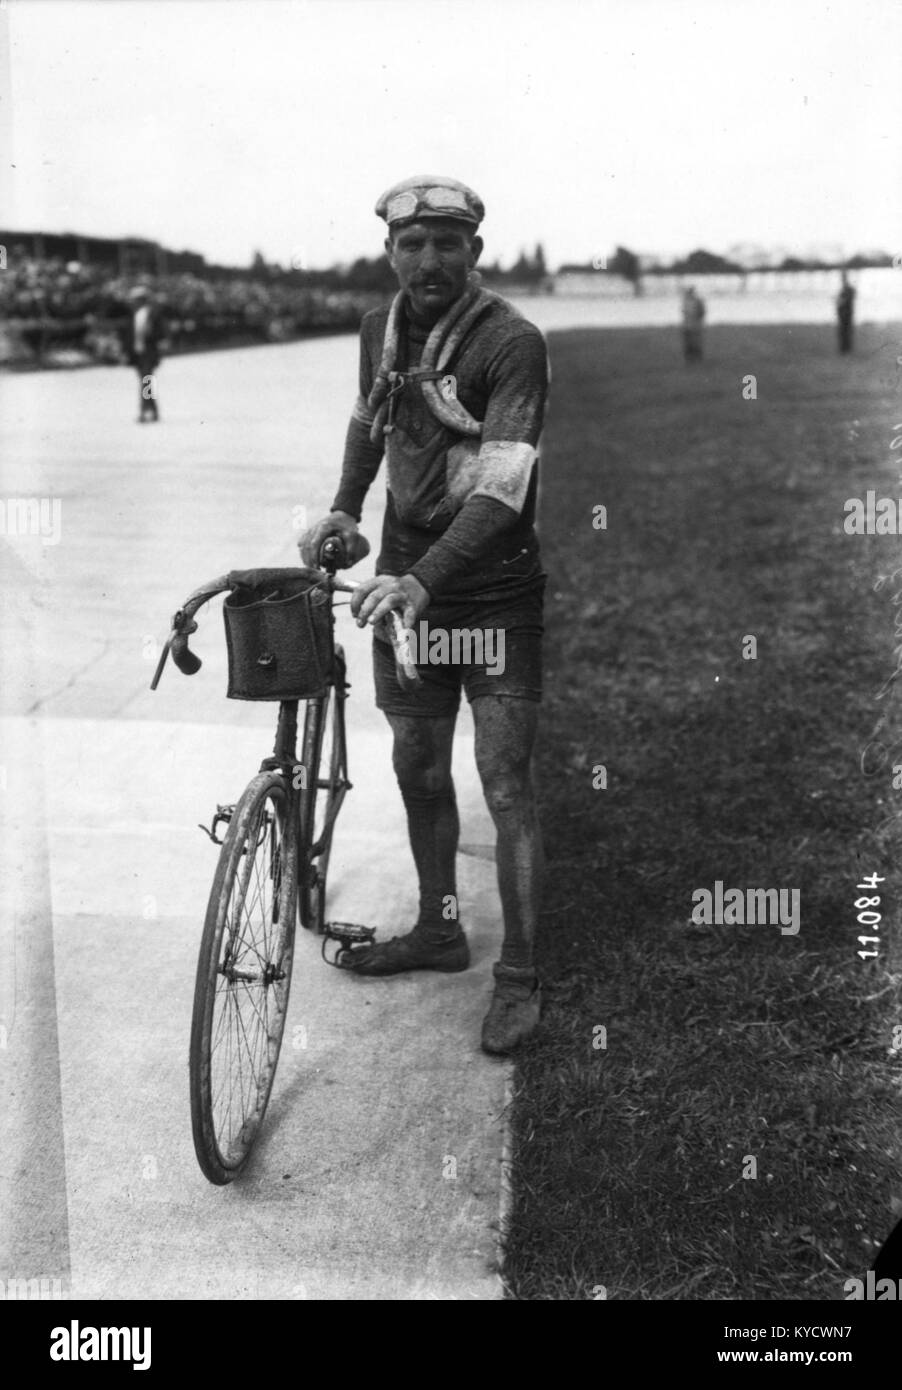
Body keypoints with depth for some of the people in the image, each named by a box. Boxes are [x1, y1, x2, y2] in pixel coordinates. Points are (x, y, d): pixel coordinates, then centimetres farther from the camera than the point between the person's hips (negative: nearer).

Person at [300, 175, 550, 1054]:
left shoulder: (511, 341, -16)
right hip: (405, 584, 7)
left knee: (505, 785, -5)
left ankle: (520, 976, 6)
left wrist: (425, 579, -36)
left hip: (495, 592, -6)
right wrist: (343, 509, 12)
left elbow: (502, 487, -26)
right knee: (417, 767, 14)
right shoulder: (381, 330, 5)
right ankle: (438, 930, 32)